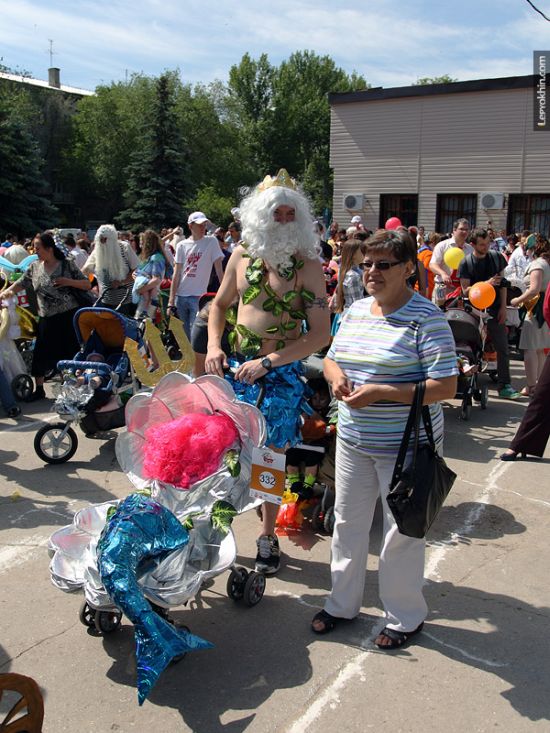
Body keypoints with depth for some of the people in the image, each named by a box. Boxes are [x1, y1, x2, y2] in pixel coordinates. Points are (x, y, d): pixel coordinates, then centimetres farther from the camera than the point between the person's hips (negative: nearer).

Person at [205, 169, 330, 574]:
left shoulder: (308, 266, -10)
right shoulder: (242, 256, 3)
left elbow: (320, 334, -15)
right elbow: (220, 304, 17)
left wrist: (267, 363, -21)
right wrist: (214, 347, 0)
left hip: (281, 373, -3)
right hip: (237, 367, 4)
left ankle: (267, 535, 28)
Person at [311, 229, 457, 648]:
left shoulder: (426, 318, -16)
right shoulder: (356, 310, 6)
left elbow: (446, 387, -20)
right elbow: (332, 357, 18)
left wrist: (380, 393, -26)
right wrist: (335, 375, -6)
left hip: (405, 446, -6)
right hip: (353, 440, 7)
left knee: (401, 532, 8)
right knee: (348, 522, 17)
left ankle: (405, 617, 30)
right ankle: (343, 604, 37)